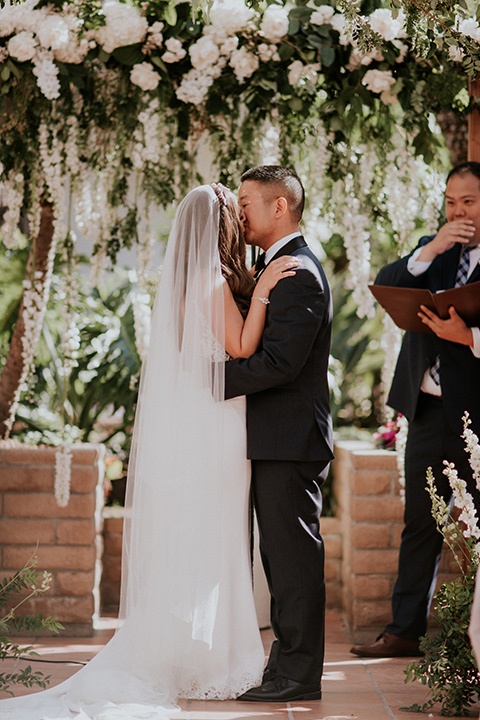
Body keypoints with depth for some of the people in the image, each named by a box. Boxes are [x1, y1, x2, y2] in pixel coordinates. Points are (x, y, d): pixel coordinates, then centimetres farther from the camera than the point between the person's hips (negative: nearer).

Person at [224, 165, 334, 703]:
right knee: (281, 555, 14)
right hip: (276, 440, 10)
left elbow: (280, 361, -23)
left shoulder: (299, 273, -15)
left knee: (294, 556, -5)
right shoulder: (273, 269, 18)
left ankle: (299, 674, 0)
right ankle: (289, 663, 21)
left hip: (290, 438, -10)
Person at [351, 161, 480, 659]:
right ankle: (404, 631, 18)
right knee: (420, 525, 11)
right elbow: (386, 286, -2)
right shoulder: (433, 250, 13)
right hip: (428, 410, 5)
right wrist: (431, 250, -14)